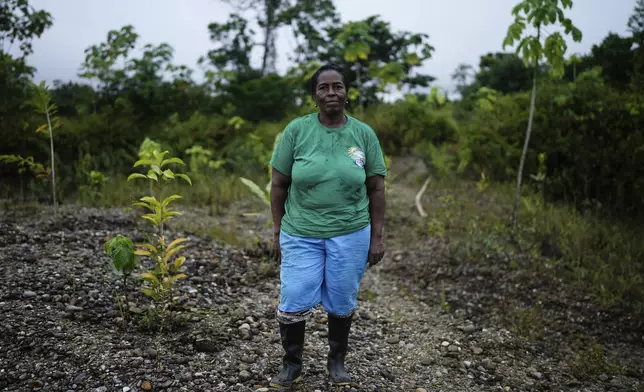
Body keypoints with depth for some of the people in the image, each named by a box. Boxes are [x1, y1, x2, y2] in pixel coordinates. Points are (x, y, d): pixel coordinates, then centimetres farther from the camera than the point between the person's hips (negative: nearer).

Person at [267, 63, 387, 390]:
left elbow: (376, 190, 3)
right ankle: (292, 364, 24)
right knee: (292, 304, 1)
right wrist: (277, 232, 2)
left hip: (350, 235, 1)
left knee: (341, 304, 11)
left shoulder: (364, 133, -1)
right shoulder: (296, 130, -4)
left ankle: (337, 361, 33)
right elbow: (279, 184, 1)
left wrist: (377, 237, 0)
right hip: (300, 235, 0)